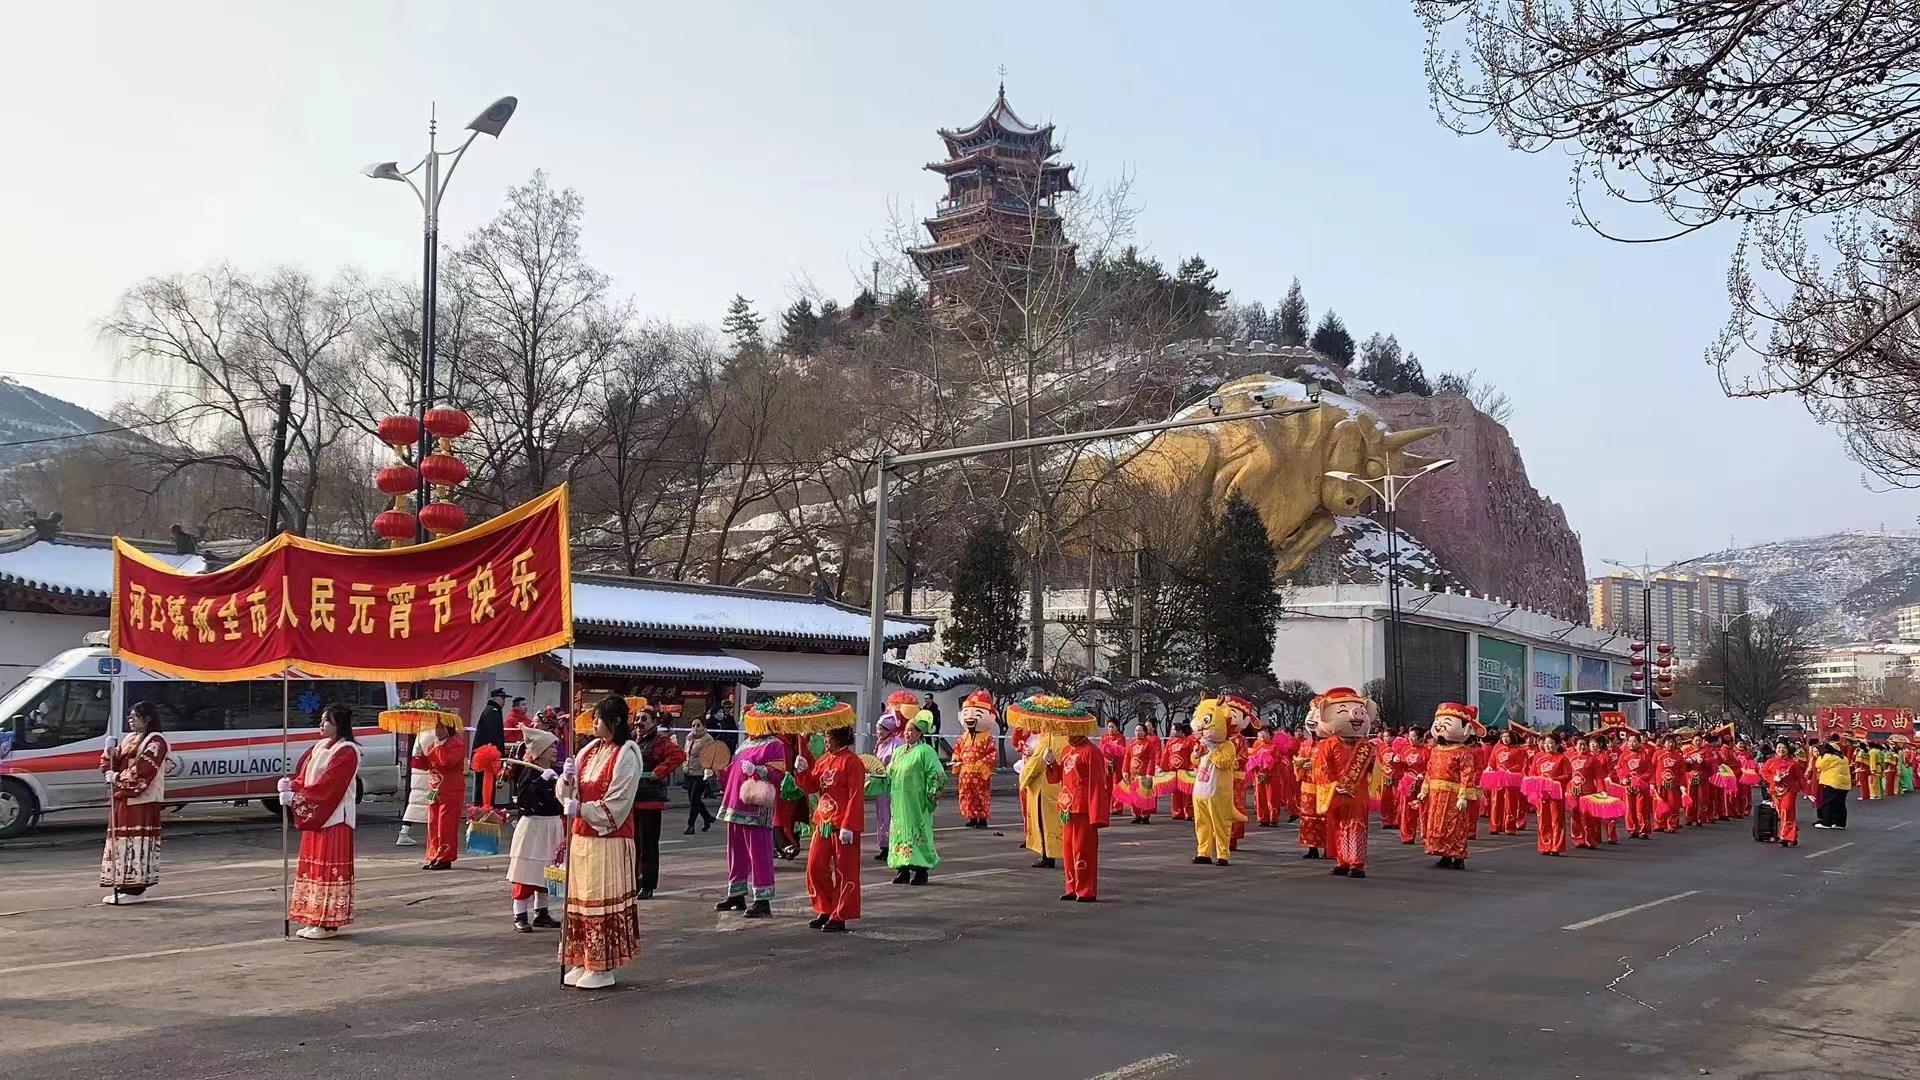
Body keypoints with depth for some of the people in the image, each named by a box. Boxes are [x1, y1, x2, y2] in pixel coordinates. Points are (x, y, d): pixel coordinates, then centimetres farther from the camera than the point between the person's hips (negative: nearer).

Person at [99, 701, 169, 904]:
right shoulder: (130, 739, 20)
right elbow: (115, 763, 17)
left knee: (137, 842, -9)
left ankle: (136, 890, -8)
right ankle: (123, 887, 17)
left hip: (142, 801, -9)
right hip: (122, 799, 9)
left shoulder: (155, 741, -7)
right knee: (121, 840, 11)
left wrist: (118, 777, -16)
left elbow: (144, 768, -18)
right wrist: (110, 754, -3)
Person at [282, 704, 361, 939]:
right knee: (313, 865, 12)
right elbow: (304, 777, 11)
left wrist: (296, 797, -20)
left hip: (334, 818, -9)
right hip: (314, 816, 9)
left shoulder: (347, 751, -13)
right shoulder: (318, 748, 15)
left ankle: (329, 922, -2)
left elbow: (327, 784, -20)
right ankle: (315, 920, 19)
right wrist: (290, 784, -10)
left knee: (329, 866, -6)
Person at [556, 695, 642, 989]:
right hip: (582, 836, 7)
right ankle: (582, 962, 20)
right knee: (580, 898, 11)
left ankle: (602, 968, 6)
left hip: (609, 839, -7)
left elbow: (617, 803, -15)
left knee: (603, 900, -2)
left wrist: (581, 809, -19)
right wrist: (567, 778, -8)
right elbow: (569, 794, 12)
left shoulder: (626, 755, -11)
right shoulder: (589, 750, 10)